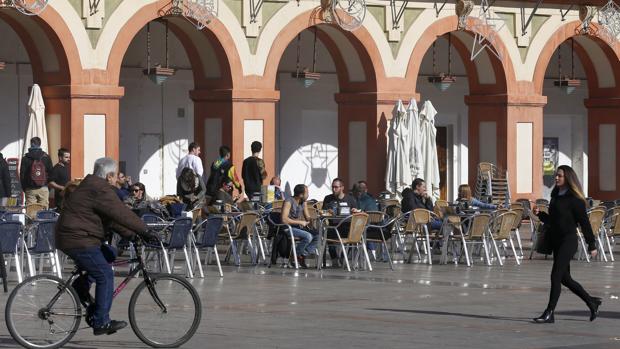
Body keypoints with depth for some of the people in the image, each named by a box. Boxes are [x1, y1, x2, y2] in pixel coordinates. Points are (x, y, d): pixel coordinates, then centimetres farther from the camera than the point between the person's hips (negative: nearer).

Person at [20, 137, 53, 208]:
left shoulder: (25, 158, -1)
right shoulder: (46, 157, 1)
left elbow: (22, 175, 1)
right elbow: (51, 173, 5)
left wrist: (24, 188, 12)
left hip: (30, 189, 0)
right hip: (43, 188, 0)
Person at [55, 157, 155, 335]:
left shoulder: (91, 186, 17)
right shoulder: (101, 191, -16)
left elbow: (112, 217, 19)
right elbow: (122, 214, -19)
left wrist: (130, 234, 15)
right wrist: (144, 231, -13)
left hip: (69, 237, 10)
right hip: (78, 241, -10)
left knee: (109, 255, 21)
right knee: (106, 276, -7)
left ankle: (81, 286, 14)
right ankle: (101, 323, -4)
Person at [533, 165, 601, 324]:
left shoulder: (574, 199, -10)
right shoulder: (555, 195, 14)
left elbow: (584, 222, -9)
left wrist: (592, 245, -7)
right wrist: (540, 214, 3)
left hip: (568, 241, -9)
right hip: (557, 242, 9)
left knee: (555, 276, -11)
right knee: (565, 278, 13)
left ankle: (549, 313, -8)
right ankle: (591, 302, 29)